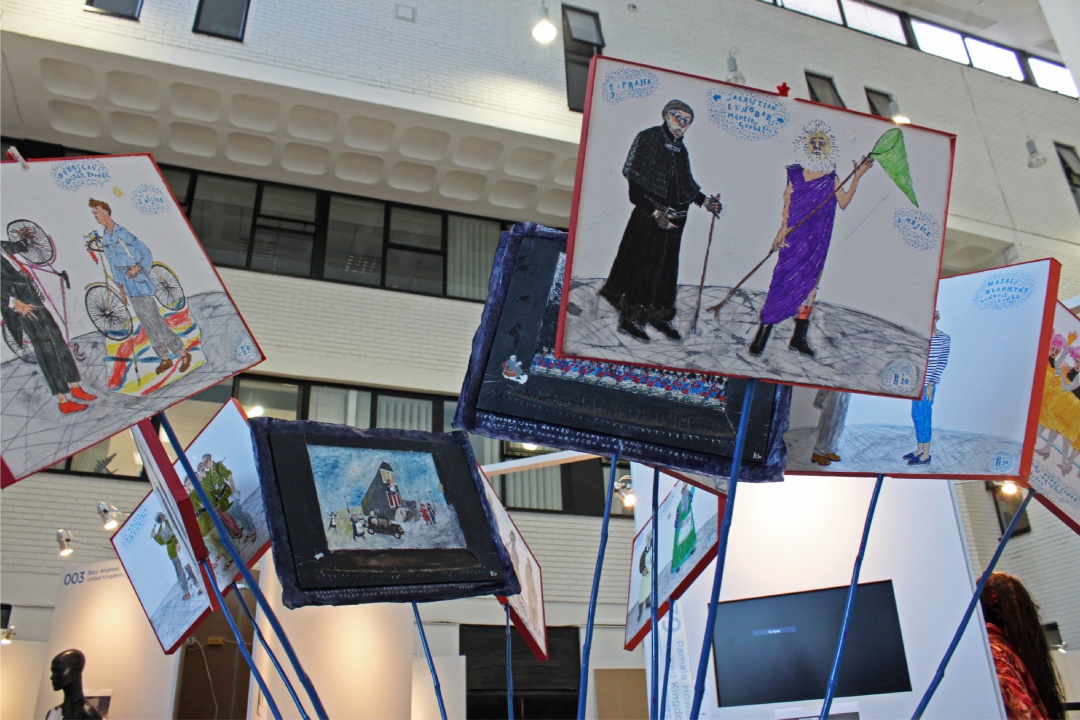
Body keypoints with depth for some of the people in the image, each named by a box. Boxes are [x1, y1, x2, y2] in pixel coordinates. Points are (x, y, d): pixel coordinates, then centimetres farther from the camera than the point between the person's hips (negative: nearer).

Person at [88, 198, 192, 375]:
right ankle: (164, 358, 13)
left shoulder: (124, 232, -9)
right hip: (129, 286, 7)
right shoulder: (104, 238, 13)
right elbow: (113, 263, 19)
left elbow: (147, 254, -8)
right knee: (147, 325, 7)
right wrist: (121, 286, 19)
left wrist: (138, 268, -24)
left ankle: (183, 353, 0)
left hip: (140, 283, -7)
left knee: (155, 321, -8)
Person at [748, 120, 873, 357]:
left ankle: (799, 337, 12)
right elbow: (787, 203, -4)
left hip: (818, 239, 4)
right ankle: (762, 334, -4)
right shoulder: (795, 173, 1)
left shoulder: (831, 178, 9)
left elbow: (843, 203, 1)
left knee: (809, 283, 5)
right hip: (795, 236, -4)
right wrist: (783, 228, -15)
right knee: (784, 280, -8)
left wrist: (857, 177, 0)